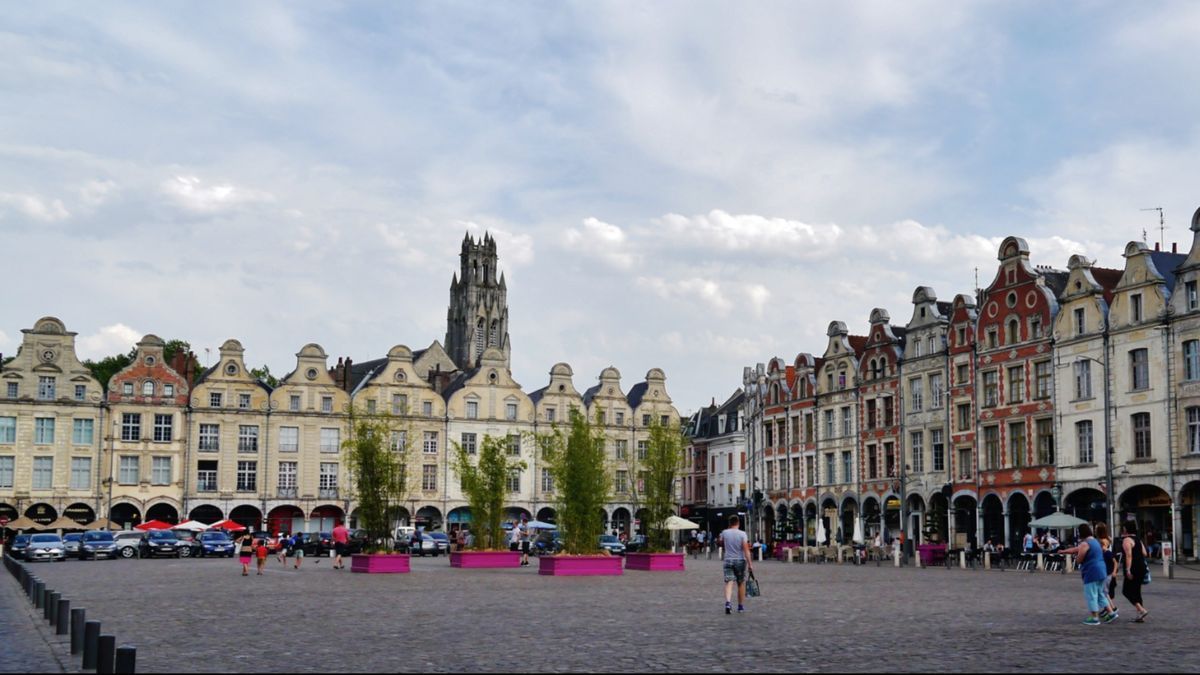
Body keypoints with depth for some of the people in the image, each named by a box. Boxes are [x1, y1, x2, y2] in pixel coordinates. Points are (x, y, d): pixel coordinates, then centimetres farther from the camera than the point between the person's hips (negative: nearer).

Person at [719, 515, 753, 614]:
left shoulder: (724, 533, -1)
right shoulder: (742, 534, -7)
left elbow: (721, 542, 19)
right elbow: (746, 550, -13)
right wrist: (750, 563, -12)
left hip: (728, 560, 1)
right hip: (740, 561, -1)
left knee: (729, 582, -6)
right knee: (741, 583, 13)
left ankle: (728, 602, -28)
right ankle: (741, 606, 20)